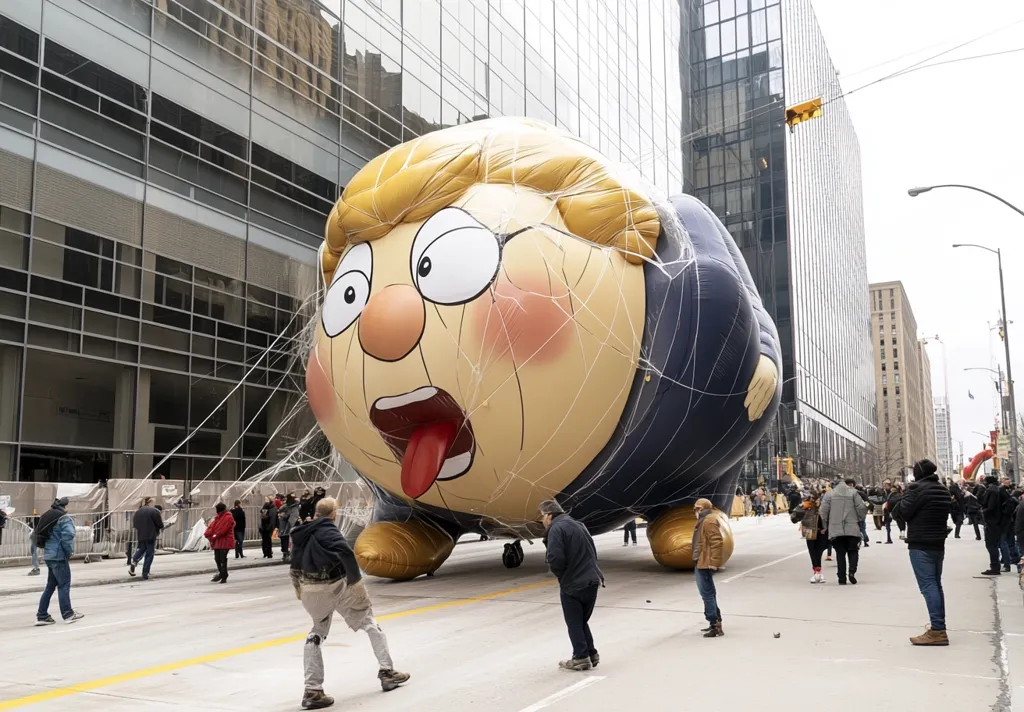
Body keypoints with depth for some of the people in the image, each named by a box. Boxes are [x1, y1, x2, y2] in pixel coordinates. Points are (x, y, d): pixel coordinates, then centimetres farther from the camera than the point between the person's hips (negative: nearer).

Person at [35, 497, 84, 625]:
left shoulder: (47, 516, 13)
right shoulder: (64, 518, -13)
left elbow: (39, 534, 16)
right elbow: (67, 536, -23)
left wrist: (47, 547, 15)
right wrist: (69, 552, -10)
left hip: (49, 555, 8)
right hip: (59, 556, -8)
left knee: (50, 585, 14)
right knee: (64, 585, -1)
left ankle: (42, 616, 14)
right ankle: (68, 614, 4)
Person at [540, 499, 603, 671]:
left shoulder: (556, 529, -14)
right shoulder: (577, 525, 16)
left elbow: (555, 559, -23)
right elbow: (592, 552, 18)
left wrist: (561, 575, -4)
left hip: (572, 584, -8)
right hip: (591, 581, 8)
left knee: (574, 623, 6)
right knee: (582, 621, 20)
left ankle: (581, 658, 9)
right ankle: (591, 654, 21)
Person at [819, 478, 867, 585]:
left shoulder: (830, 494, 8)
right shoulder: (853, 493, 3)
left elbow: (823, 510, 1)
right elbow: (861, 508, -6)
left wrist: (826, 525, 13)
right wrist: (860, 518, 13)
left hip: (836, 530, 2)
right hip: (852, 529, -1)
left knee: (840, 554, 6)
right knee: (853, 551, 9)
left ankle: (842, 578, 2)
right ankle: (852, 571, -14)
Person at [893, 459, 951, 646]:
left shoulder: (917, 489, -14)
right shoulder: (943, 490, 12)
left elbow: (901, 513, -14)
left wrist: (894, 508, 6)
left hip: (920, 545, -8)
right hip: (938, 543, 9)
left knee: (928, 585, -10)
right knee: (936, 584, 15)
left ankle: (937, 630, -15)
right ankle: (939, 627, 20)